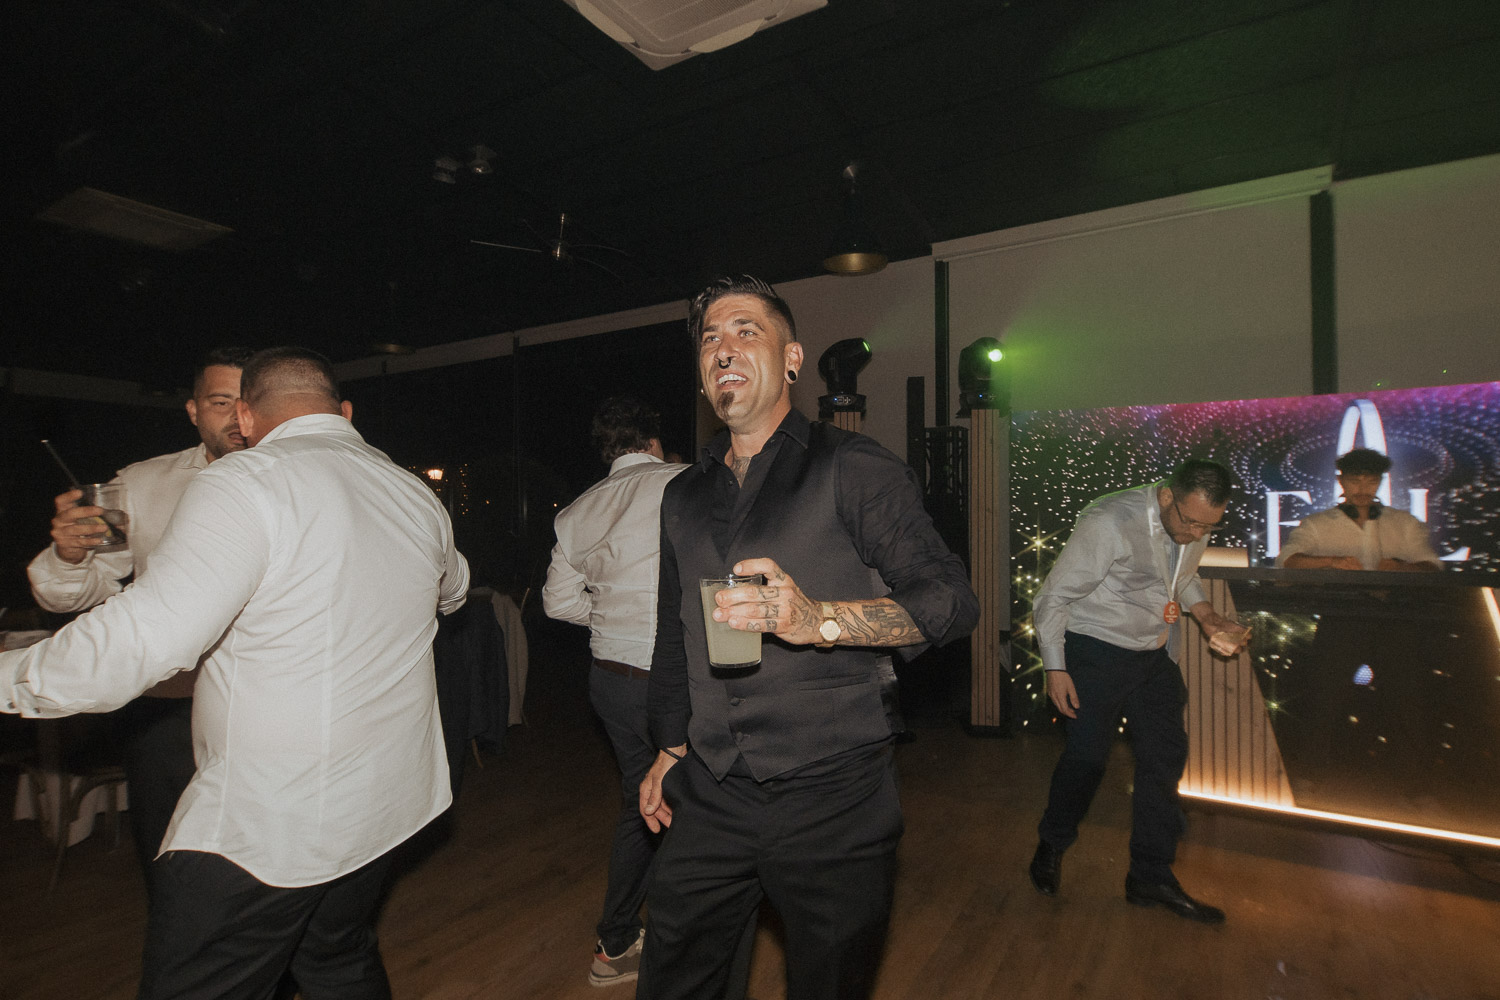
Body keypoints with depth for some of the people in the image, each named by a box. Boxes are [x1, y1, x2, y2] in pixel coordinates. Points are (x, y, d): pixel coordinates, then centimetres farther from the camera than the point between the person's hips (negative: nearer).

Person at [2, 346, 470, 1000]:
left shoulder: (249, 483, -16)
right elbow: (452, 588, 24)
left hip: (270, 822, -6)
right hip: (383, 801, 7)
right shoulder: (417, 496, 4)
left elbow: (141, 639, -23)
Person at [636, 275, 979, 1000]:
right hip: (709, 798, 5)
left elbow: (952, 601, -15)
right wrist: (669, 748, 17)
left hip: (832, 802, -4)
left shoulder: (852, 470, -7)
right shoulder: (683, 496, 11)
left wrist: (818, 618, -29)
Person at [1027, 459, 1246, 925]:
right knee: (1087, 756, 0)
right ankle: (1050, 851, 26)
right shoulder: (1110, 523, -25)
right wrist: (1055, 668, -19)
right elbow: (1054, 597, -19)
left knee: (1166, 755, 7)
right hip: (1096, 653, -7)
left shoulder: (1197, 524, -2)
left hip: (1155, 656, 7)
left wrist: (1207, 616, 0)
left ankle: (1151, 877, 23)